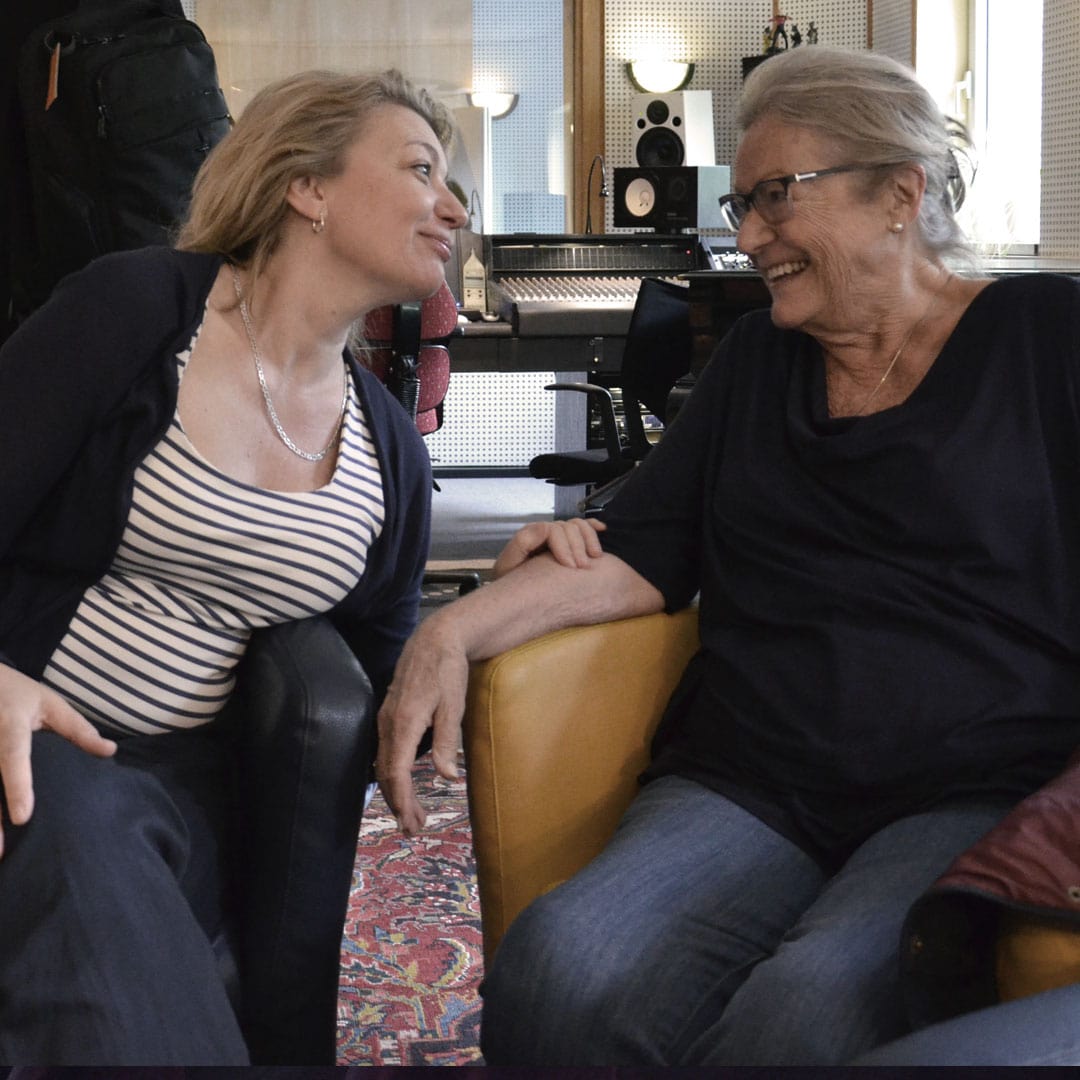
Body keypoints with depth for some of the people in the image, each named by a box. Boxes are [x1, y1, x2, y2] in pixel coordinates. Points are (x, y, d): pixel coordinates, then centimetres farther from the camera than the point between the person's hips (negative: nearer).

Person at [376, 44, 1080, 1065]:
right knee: (557, 963, -28)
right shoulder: (757, 356, 21)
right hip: (750, 791, 3)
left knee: (812, 1002, -35)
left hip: (986, 791, -3)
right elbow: (642, 553, 14)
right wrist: (455, 631, -2)